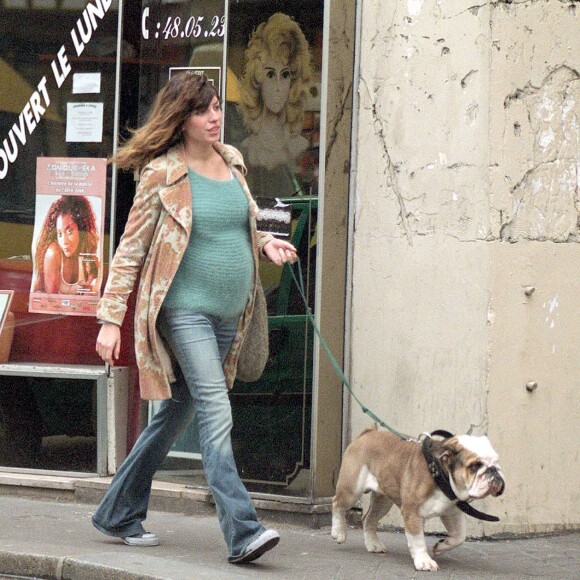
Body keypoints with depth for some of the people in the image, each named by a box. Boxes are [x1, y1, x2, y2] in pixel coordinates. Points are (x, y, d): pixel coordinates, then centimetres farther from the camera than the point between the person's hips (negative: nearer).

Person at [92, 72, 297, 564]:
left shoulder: (232, 161, 11)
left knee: (177, 413, 13)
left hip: (228, 314, 7)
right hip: (184, 310, -7)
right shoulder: (163, 174, -8)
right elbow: (130, 250, -6)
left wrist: (266, 244, 6)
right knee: (216, 412, -18)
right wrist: (111, 320, -10)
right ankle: (242, 532, -23)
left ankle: (118, 513, 27)